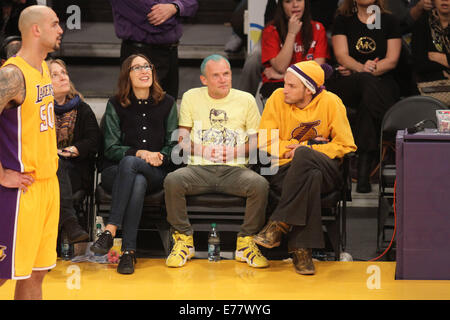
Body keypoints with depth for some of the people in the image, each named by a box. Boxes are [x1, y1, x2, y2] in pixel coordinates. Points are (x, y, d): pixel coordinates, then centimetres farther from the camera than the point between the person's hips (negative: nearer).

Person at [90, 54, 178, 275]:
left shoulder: (167, 103, 10)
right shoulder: (116, 105, 6)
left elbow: (174, 145, 10)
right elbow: (111, 148, 1)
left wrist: (160, 155, -12)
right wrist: (139, 153, -16)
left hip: (155, 174, 0)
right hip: (116, 172, 0)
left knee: (129, 163, -36)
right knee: (138, 183, -37)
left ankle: (111, 229, -42)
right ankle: (129, 251, -41)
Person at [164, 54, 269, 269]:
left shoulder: (246, 100, 11)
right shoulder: (191, 98, 13)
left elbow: (257, 141, 10)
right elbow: (182, 140, 10)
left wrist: (235, 152, -10)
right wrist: (202, 150, -10)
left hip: (234, 169, 0)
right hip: (199, 168, 0)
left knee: (260, 185, -32)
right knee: (172, 181, -31)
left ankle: (246, 243, -15)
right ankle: (184, 240, -16)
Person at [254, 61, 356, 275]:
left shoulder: (331, 103, -2)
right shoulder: (278, 99, 1)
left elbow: (346, 146, -1)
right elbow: (264, 142, 4)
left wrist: (307, 150, -12)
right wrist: (292, 149, -9)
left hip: (326, 172, 0)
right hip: (286, 170, 0)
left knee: (304, 155, -37)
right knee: (311, 177, -38)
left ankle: (279, 224, -33)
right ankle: (301, 249, -37)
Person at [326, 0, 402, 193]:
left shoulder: (388, 21, 12)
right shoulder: (343, 21, 13)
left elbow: (392, 60, 3)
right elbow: (342, 56, 0)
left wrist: (354, 70, -6)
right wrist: (362, 69, -21)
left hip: (383, 84, 0)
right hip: (347, 86, 0)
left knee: (369, 97, -37)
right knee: (368, 82, -36)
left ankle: (364, 168, -40)